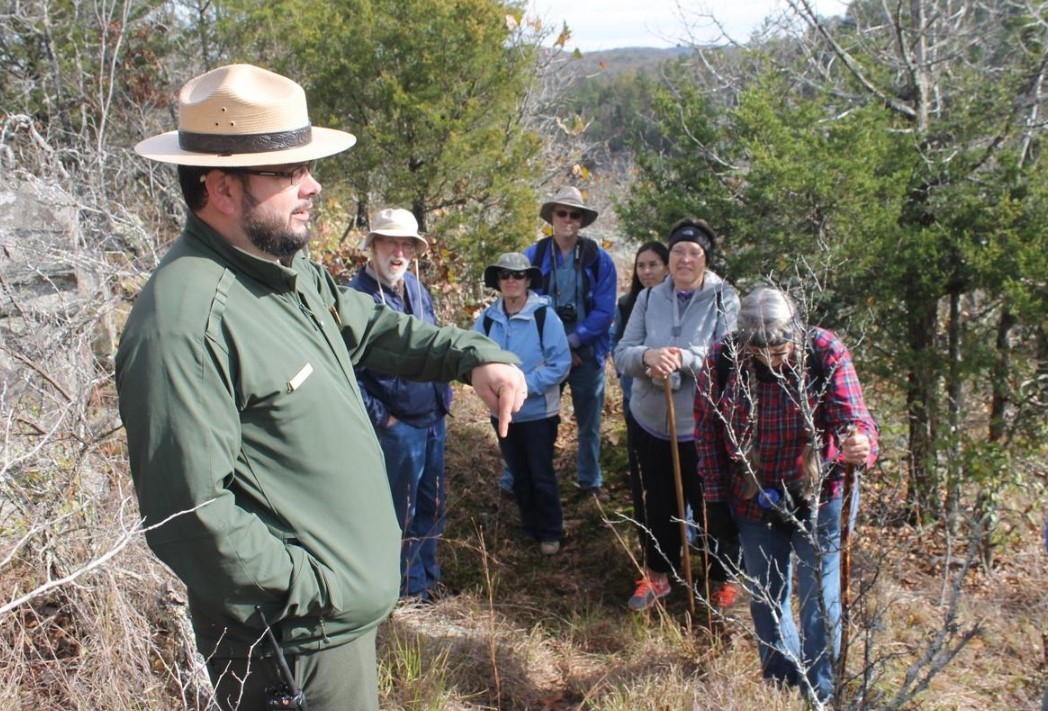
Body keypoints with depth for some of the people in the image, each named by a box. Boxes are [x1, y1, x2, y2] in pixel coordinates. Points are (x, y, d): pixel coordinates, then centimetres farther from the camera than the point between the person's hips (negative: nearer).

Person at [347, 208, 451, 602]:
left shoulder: (415, 286, 8)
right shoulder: (356, 295, -16)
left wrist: (443, 400, 14)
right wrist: (381, 417, -15)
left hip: (432, 418, 7)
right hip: (397, 425, -7)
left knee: (431, 504, 19)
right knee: (401, 510, 8)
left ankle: (428, 574, 37)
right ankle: (411, 585, 27)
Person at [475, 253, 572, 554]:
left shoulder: (544, 315, -14)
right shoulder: (487, 318, -3)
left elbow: (561, 363, -17)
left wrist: (526, 385, -23)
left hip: (538, 411, -4)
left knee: (542, 476, 7)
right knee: (519, 474, 18)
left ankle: (550, 533, 25)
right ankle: (530, 526, 36)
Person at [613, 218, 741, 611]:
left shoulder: (724, 300, -6)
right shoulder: (649, 298, 3)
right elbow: (621, 353, -2)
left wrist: (682, 358, -30)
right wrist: (647, 356, -25)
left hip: (703, 427, -3)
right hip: (650, 421, 3)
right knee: (653, 504, 17)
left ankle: (725, 577, 34)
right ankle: (657, 573, 39)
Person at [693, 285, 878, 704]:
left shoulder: (826, 354, -19)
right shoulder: (722, 361, -16)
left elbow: (853, 418, -26)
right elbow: (707, 432, -6)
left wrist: (862, 446, -50)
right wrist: (715, 497, -3)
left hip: (817, 499, -2)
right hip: (754, 503, 2)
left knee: (820, 600, 6)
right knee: (765, 599, 17)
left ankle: (820, 694, 29)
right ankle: (781, 683, 41)